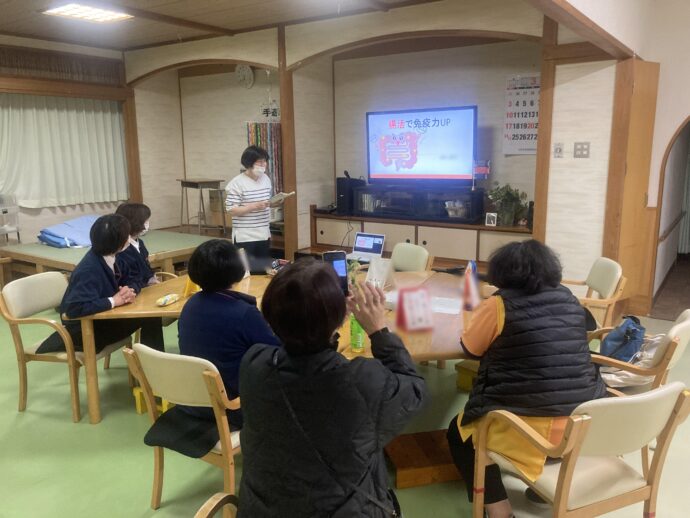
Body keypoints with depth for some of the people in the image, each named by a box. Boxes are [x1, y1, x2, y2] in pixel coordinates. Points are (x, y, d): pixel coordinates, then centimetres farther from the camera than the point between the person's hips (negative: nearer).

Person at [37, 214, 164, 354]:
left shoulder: (106, 258, -8)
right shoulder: (89, 270, -31)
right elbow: (74, 309, -37)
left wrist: (126, 292, -17)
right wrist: (113, 301, -30)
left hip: (99, 317, 8)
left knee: (151, 317, -7)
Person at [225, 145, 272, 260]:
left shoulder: (266, 179, 8)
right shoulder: (237, 183, -13)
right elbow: (231, 210, -17)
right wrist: (254, 206, -23)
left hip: (263, 235, 7)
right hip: (245, 237, -7)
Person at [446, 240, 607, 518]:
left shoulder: (499, 304, -10)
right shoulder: (569, 298, 6)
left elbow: (469, 348, 3)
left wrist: (482, 314, 20)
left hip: (532, 428, -6)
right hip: (585, 424, 6)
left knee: (458, 432, 18)